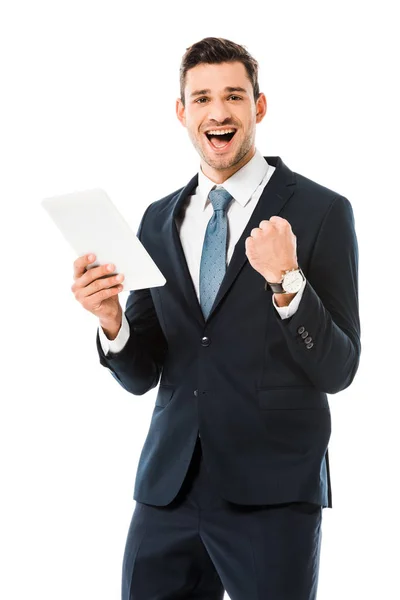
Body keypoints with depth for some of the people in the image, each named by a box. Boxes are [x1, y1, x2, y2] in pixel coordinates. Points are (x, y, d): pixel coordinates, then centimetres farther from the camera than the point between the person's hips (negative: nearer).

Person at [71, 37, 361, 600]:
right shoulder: (158, 220, 10)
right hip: (168, 488, 4)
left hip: (273, 492, -4)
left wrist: (286, 283, -23)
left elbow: (337, 370, -8)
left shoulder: (321, 211, -4)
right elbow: (140, 375, 10)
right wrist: (112, 321, -10)